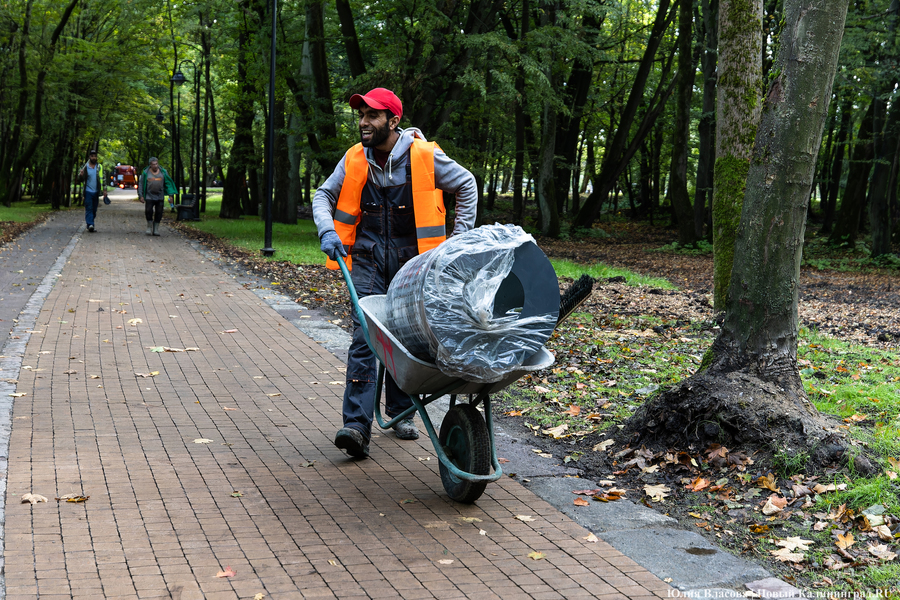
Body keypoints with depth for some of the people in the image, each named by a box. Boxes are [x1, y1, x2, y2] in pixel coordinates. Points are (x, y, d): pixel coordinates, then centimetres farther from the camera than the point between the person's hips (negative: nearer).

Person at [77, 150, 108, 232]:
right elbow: (80, 179, 7)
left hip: (96, 192, 3)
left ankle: (90, 225, 20)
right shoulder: (85, 167, 0)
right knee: (89, 209, -11)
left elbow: (103, 179, 11)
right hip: (88, 191, -3)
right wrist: (81, 175, -17)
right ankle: (90, 224, -21)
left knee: (94, 210, 8)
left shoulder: (100, 167, 6)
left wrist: (104, 190, 4)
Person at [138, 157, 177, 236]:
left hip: (160, 197, 1)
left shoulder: (163, 172, 3)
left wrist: (170, 195, -1)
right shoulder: (146, 173, 0)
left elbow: (168, 183, 5)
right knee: (148, 211, -10)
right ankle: (149, 227, 9)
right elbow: (141, 184, 4)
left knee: (158, 213, 2)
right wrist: (141, 196, -3)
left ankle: (156, 230, 13)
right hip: (149, 196, -1)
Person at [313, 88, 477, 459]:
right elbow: (324, 195, 7)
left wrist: (461, 238, 0)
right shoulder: (355, 160, -2)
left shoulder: (424, 156, -9)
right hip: (368, 257, 1)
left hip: (411, 257, -1)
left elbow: (466, 185, 3)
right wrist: (327, 231, -13)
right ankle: (357, 425, -17)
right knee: (365, 335, -12)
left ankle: (401, 412, 27)